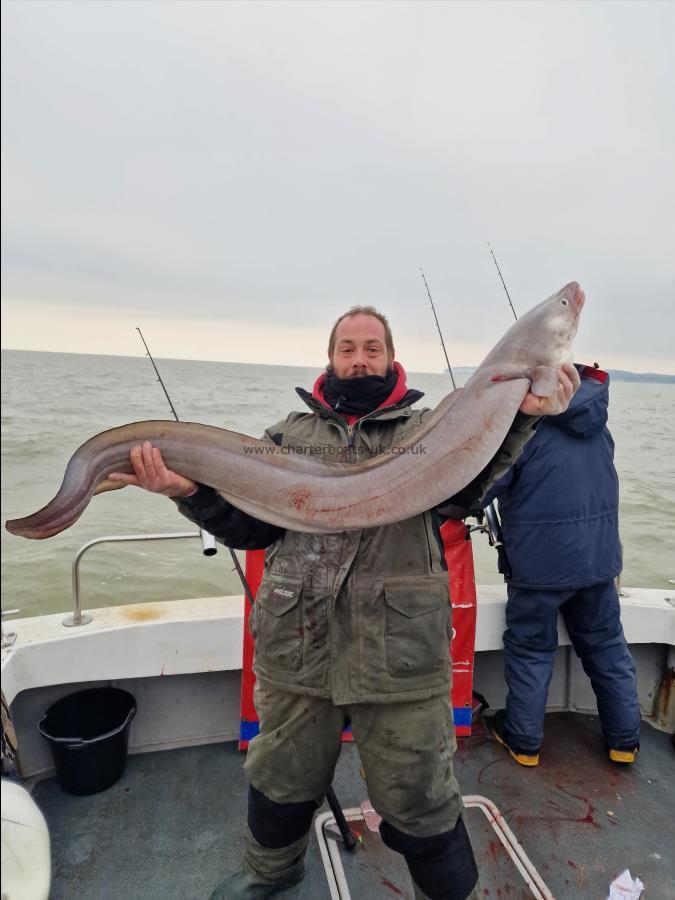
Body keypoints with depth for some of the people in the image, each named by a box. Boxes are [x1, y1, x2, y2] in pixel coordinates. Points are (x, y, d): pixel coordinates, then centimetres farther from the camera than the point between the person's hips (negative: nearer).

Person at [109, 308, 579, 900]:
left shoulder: (426, 430, 3)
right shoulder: (291, 433, 7)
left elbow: (469, 481, -16)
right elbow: (249, 526, 6)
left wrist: (521, 416, -31)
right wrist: (192, 491, -11)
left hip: (400, 652, -2)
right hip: (295, 647, 3)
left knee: (420, 801, 12)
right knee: (281, 779, 26)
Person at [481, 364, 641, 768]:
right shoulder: (595, 416, 3)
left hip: (540, 560, -5)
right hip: (600, 554, 6)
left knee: (531, 649, 11)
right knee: (607, 645, 20)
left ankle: (524, 739, 25)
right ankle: (625, 738, 32)